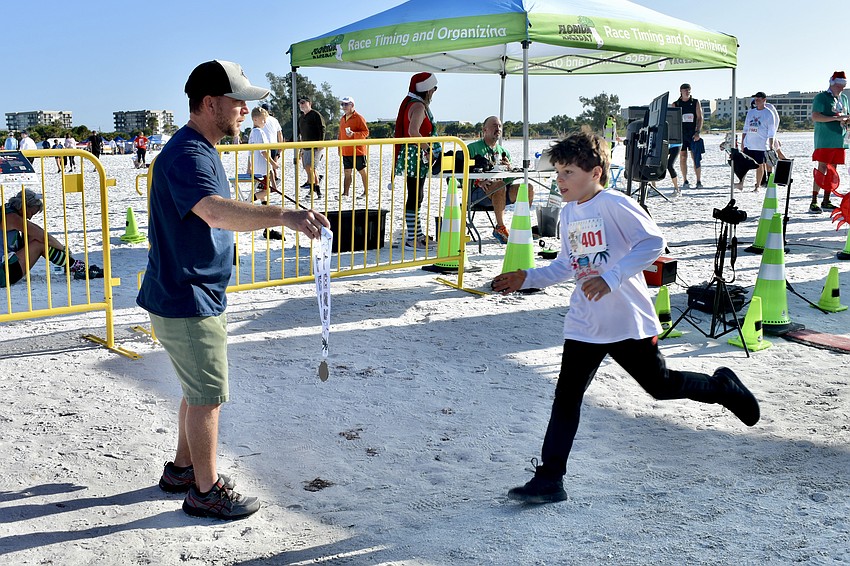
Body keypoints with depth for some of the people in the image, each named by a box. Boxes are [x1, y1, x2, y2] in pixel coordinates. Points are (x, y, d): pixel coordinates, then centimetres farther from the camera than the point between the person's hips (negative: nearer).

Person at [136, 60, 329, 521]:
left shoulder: (201, 150, 13)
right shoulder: (187, 155, -23)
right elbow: (213, 210, -43)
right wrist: (283, 215, -53)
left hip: (193, 296, 10)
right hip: (186, 302, -10)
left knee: (199, 389, 21)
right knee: (207, 395, 1)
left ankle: (183, 468, 37)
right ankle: (206, 490, 16)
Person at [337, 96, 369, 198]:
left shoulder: (358, 118, -8)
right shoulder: (342, 119, 14)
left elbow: (366, 132, -13)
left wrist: (353, 134, -25)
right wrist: (340, 148, 16)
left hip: (358, 151, -7)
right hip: (346, 152, 7)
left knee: (363, 171, 4)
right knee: (347, 172, 6)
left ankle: (366, 192, 12)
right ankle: (345, 193, 7)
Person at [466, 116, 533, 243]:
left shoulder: (503, 152, 21)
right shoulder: (473, 148, 5)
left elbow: (510, 180, 16)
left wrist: (508, 168, -6)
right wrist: (478, 182, -22)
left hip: (499, 194, 5)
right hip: (476, 192, -5)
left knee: (528, 188, -15)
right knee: (500, 185, -36)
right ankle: (500, 228, -31)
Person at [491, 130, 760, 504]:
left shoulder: (614, 204, -15)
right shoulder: (568, 212, 8)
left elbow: (653, 242, -24)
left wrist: (611, 278, -32)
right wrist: (527, 279, 5)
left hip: (628, 320, -6)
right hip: (584, 325, 6)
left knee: (661, 385, 10)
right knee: (566, 398, 0)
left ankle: (722, 387, 39)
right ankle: (549, 479, 3)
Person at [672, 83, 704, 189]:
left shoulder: (695, 103, 7)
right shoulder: (675, 104, 8)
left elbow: (700, 118, 2)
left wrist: (698, 132, -9)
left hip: (693, 133, -1)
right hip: (680, 133, 1)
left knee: (696, 158, -4)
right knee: (682, 157, 1)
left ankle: (699, 181, -2)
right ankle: (685, 181, 6)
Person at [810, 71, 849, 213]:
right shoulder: (821, 97, -3)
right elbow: (814, 116, -15)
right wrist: (836, 118, -20)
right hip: (825, 141, -7)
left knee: (832, 171, 8)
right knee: (822, 170, -11)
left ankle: (826, 201, 14)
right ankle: (814, 202, -10)